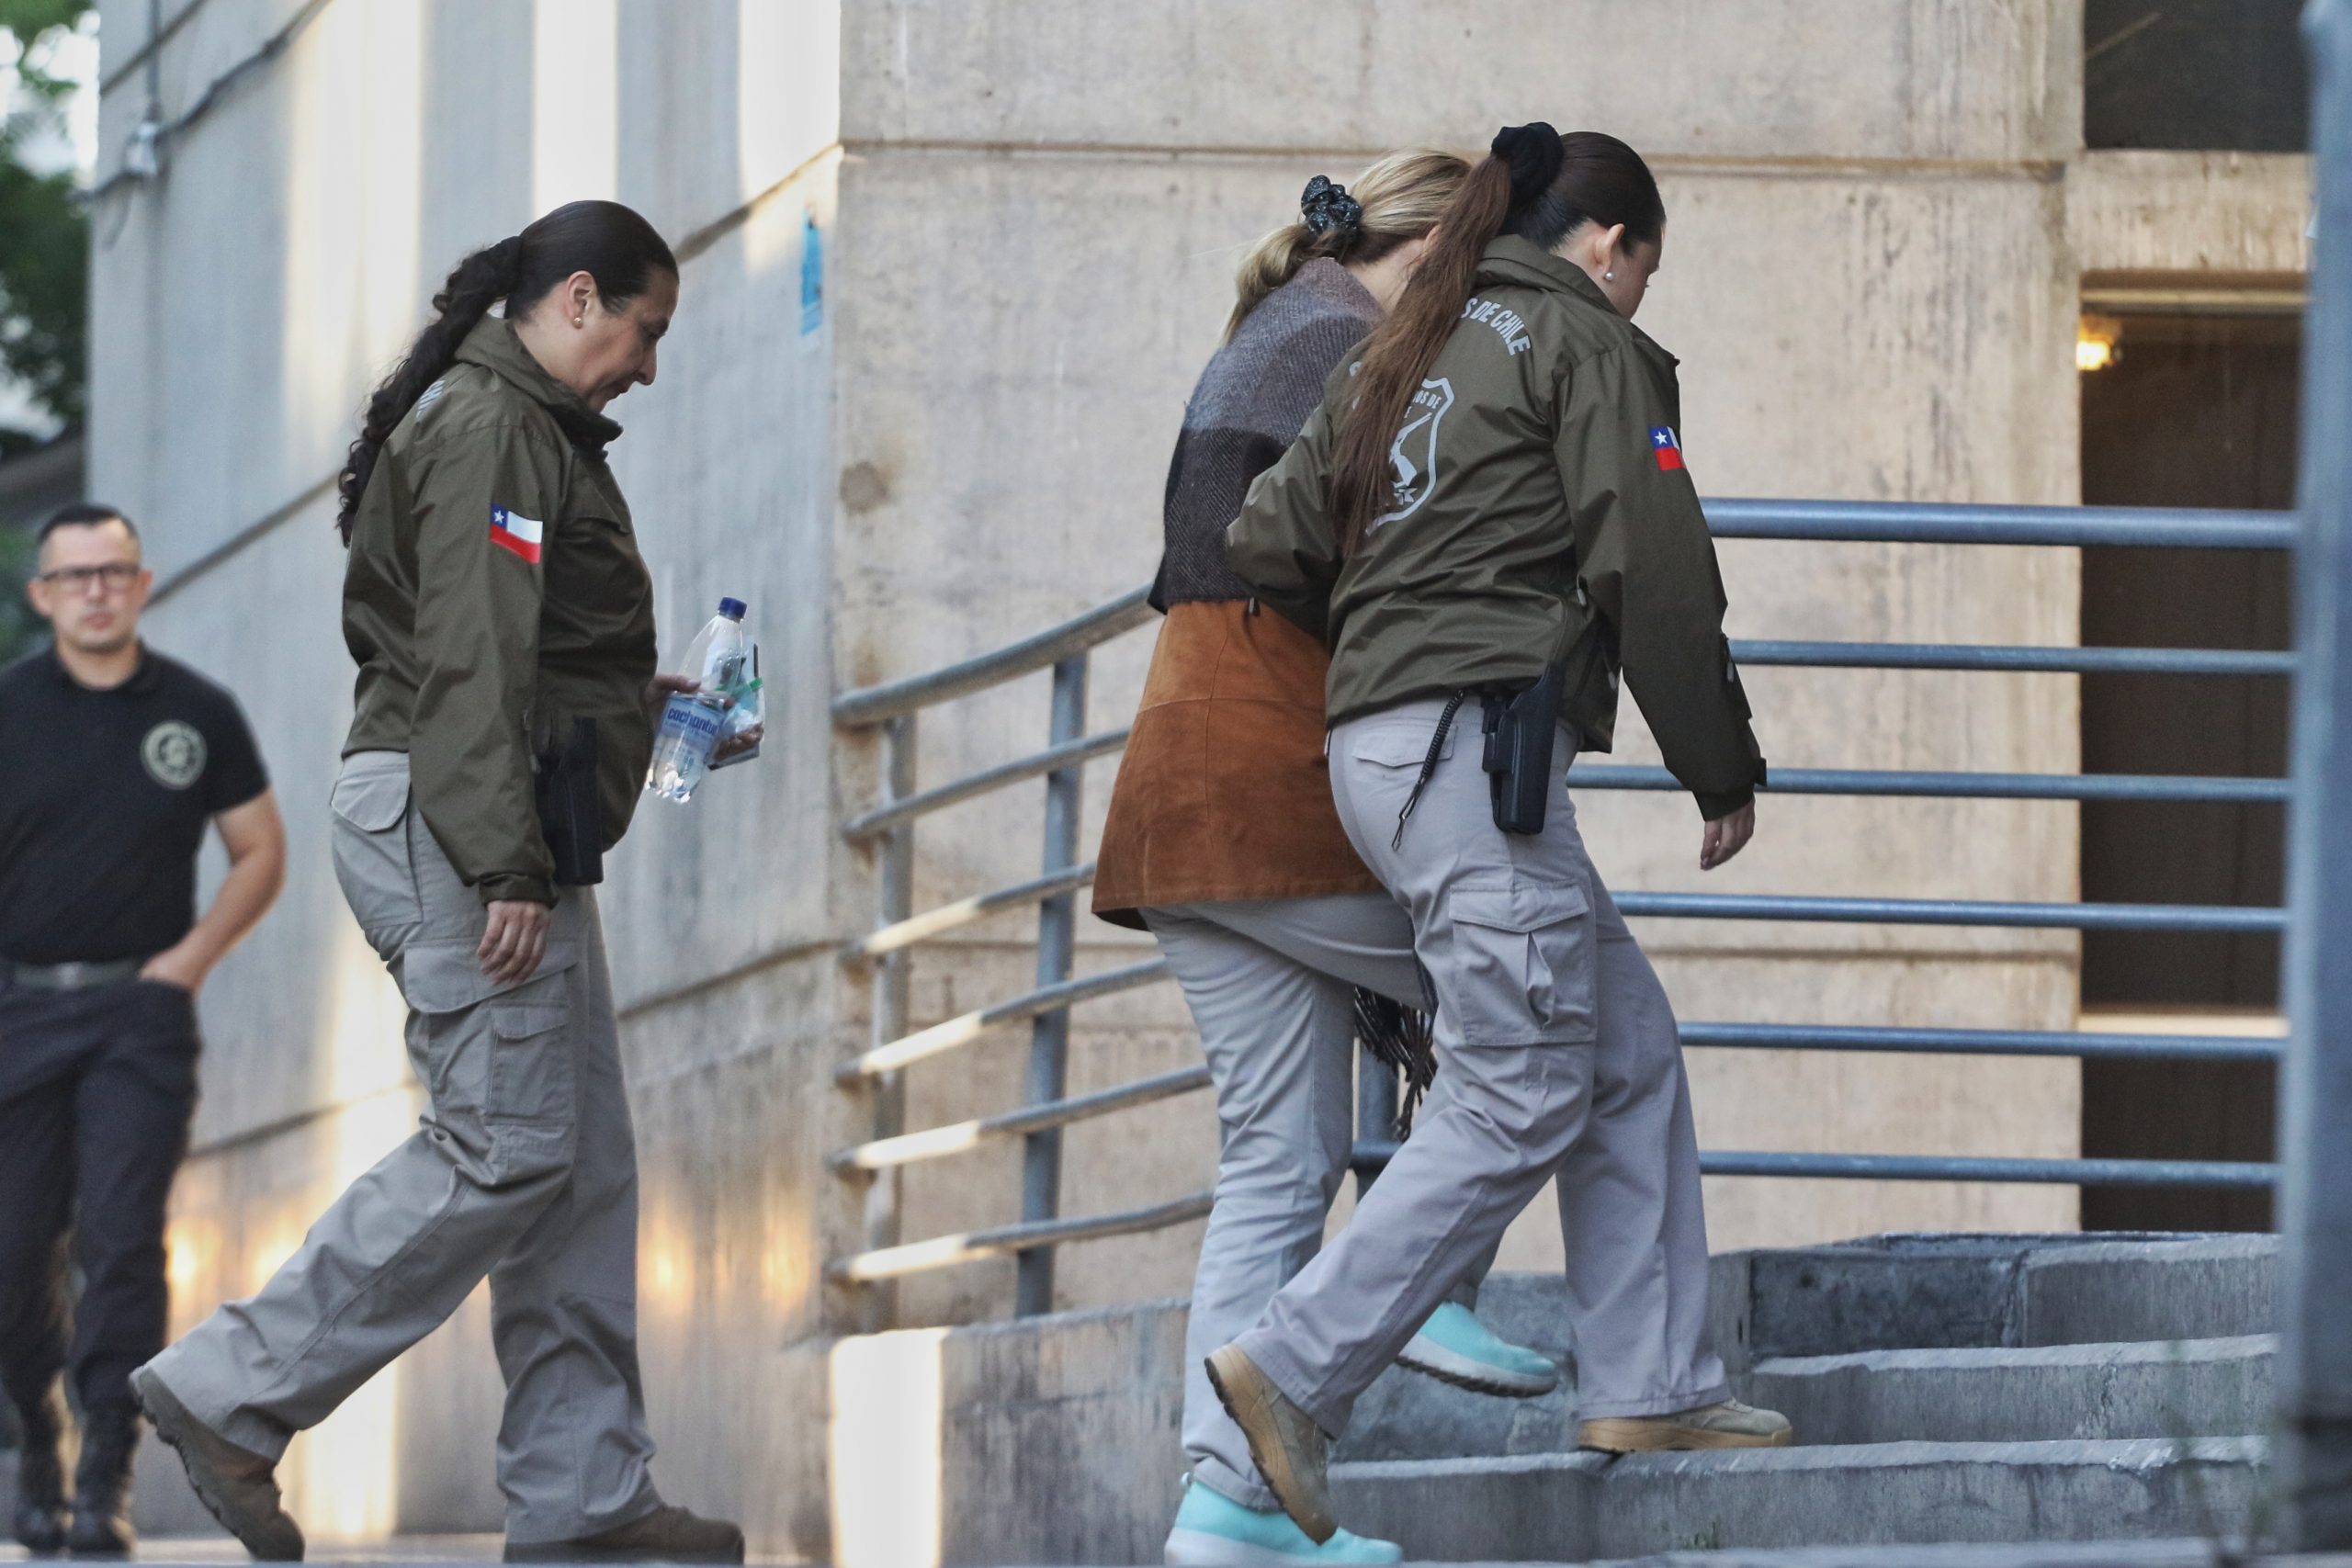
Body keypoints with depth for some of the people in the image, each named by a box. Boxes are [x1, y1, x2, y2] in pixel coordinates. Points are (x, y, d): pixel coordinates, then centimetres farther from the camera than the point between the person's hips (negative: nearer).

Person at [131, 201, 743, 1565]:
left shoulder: (527, 428, 22)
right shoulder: (490, 430, -12)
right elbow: (470, 660, -20)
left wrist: (638, 697, 21)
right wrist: (505, 870, -25)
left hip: (493, 830, 11)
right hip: (449, 828, -11)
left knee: (584, 1165, 8)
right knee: (508, 1147, -13)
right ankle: (233, 1394, -10)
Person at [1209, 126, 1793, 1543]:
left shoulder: (1401, 355, 22)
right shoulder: (1588, 342, -1)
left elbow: (1269, 537, 16)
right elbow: (1655, 573, -7)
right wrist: (1725, 771, 1)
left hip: (1377, 745, 9)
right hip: (1480, 746, -9)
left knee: (1631, 1048, 12)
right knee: (1520, 1102, -9)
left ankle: (1652, 1380, 8)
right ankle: (1298, 1370, -14)